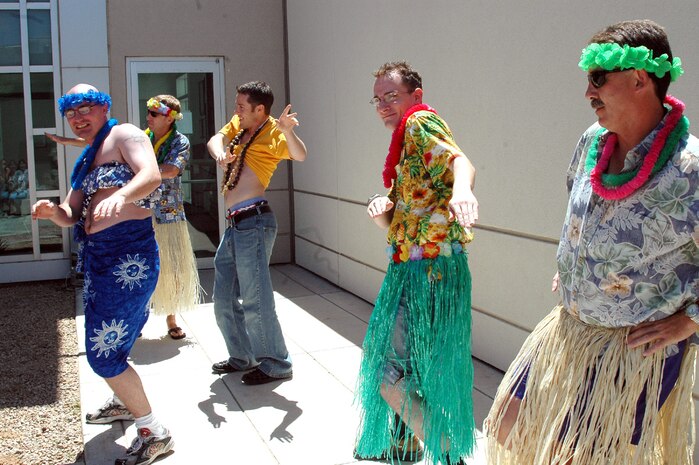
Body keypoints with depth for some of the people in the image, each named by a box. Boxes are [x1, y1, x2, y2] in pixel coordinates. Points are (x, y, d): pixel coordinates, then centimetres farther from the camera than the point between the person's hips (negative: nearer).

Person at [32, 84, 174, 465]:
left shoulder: (124, 135, -6)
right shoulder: (86, 159, 20)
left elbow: (151, 175, -25)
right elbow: (72, 216, 17)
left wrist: (119, 196, -45)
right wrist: (52, 211, -6)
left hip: (128, 255, -9)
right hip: (98, 256, 9)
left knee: (104, 352, -8)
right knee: (105, 340, 24)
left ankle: (154, 433, 4)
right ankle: (124, 401, 49)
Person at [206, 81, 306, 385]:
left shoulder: (273, 135, -8)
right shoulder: (237, 125, 15)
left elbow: (300, 155, -25)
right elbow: (215, 140, 1)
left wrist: (287, 131, -44)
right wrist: (220, 154, -20)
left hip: (253, 223, -9)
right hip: (234, 224, 9)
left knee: (255, 301, -7)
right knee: (224, 300, 17)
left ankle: (276, 365, 6)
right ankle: (242, 357, 31)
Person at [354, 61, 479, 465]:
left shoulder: (421, 123, -9)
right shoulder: (403, 145, 20)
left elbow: (461, 161, -32)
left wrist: (462, 188, -54)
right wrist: (381, 209, -5)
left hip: (430, 269, -10)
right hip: (409, 269, 10)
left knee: (390, 375, -9)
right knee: (392, 360, 23)